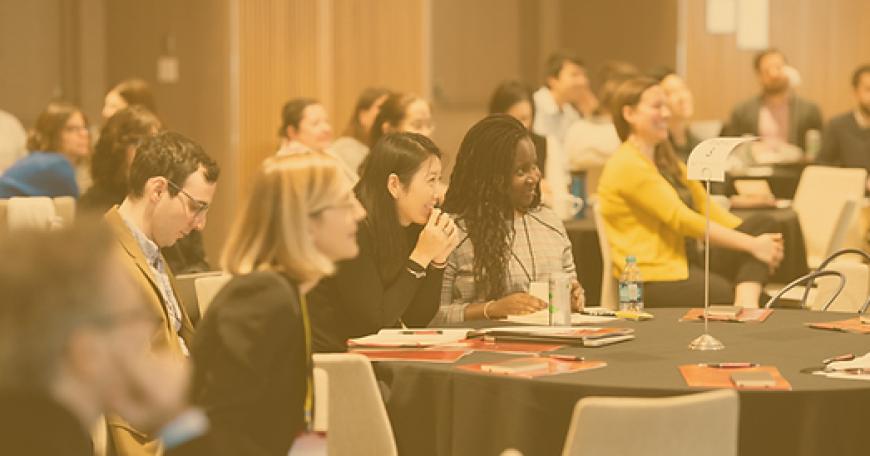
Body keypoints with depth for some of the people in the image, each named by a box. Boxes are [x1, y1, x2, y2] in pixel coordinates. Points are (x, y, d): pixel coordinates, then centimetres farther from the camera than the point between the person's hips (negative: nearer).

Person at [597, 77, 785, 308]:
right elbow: (683, 221, -17)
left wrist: (758, 239, -2)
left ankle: (747, 306, -30)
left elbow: (707, 208, 14)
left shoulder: (666, 160, 20)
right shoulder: (628, 166, -11)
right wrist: (752, 245, -16)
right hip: (655, 279, -10)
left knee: (761, 224, -8)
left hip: (689, 264, 10)